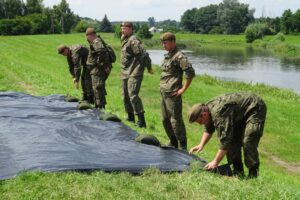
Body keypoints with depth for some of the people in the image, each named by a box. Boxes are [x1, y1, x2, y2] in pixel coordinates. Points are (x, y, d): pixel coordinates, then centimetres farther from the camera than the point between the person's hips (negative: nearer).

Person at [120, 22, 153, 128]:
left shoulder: (133, 40, -15)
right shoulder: (125, 40, 15)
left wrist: (149, 68, -15)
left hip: (134, 73, -10)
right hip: (125, 73, 10)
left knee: (133, 95, -16)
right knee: (125, 96, 14)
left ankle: (141, 121, -14)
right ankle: (130, 117, 27)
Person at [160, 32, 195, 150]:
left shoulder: (179, 56, -13)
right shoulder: (167, 56, 15)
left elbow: (190, 73, -20)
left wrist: (183, 89, -16)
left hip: (173, 94, -9)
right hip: (164, 93, 9)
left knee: (175, 120, -5)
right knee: (165, 120, 15)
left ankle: (183, 146, 4)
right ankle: (173, 143, 27)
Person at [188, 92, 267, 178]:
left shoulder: (219, 112, -35)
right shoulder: (207, 109, -5)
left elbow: (225, 140, -35)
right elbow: (208, 130, 14)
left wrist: (215, 162, -30)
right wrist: (201, 145, 2)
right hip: (241, 114, 10)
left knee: (247, 142, -20)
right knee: (232, 140, 2)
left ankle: (253, 175, -8)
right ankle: (238, 172, 9)